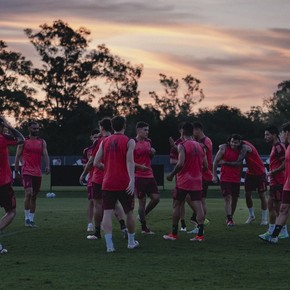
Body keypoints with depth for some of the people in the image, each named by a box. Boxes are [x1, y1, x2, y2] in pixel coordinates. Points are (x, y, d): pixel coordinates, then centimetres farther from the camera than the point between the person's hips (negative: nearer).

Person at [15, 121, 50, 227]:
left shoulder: (42, 142, 9)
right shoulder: (23, 141, 1)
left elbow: (45, 155, -3)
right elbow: (18, 156, 4)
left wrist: (47, 166, -21)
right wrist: (16, 170, 1)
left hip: (37, 173, 4)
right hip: (26, 172, -4)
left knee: (34, 196, 9)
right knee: (28, 193, -19)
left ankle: (31, 219, 17)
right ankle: (27, 218, -11)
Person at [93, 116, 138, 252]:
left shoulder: (104, 142, 7)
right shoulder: (129, 142, -3)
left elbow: (96, 163, 6)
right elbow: (130, 162, -17)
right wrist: (132, 180, -25)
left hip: (108, 183, 2)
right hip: (124, 183, -2)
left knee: (107, 212, -3)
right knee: (129, 212, 14)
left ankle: (109, 244, -16)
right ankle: (131, 242, 26)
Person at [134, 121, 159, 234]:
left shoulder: (148, 142, 12)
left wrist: (152, 153, 1)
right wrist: (140, 166, -23)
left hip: (149, 175, 7)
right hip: (139, 177, -7)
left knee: (156, 197, -1)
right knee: (142, 201, -2)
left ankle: (142, 216, 22)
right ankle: (144, 228, 7)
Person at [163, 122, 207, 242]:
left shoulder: (182, 145, -10)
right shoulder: (200, 146, 10)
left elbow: (180, 163, -21)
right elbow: (205, 165, 10)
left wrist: (172, 175, -8)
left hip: (184, 181, -5)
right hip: (197, 180, 5)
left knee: (176, 205, 7)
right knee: (198, 206, 0)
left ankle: (174, 234, 11)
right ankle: (200, 234, -5)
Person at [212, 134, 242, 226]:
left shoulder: (241, 151, 2)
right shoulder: (224, 148, -6)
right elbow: (216, 161, -1)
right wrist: (214, 175, -2)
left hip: (236, 179, 4)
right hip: (225, 177, -4)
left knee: (235, 199, 8)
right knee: (227, 198, -13)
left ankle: (230, 217, 25)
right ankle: (229, 219, -17)